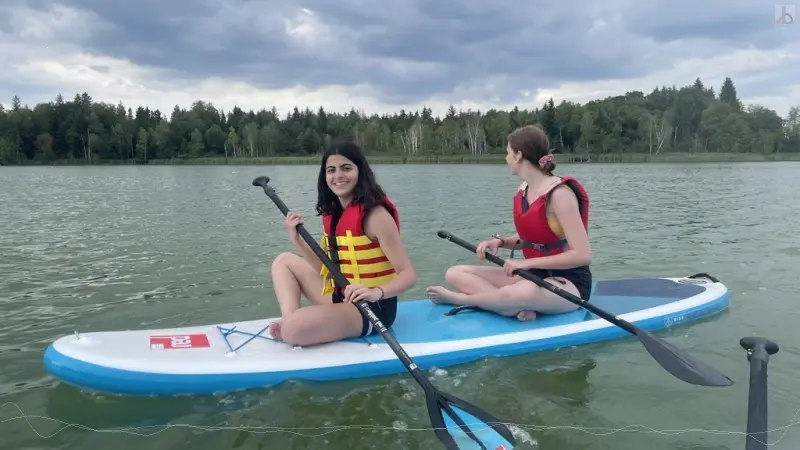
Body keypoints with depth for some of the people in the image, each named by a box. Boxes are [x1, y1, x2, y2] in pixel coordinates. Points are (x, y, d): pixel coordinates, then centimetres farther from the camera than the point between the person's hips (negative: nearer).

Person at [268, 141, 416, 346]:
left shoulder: (375, 215, -19)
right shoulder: (332, 213, 6)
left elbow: (408, 275, -22)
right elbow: (327, 269, 7)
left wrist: (377, 292, -40)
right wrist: (297, 240, -2)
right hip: (341, 298, 9)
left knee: (294, 330, -30)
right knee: (284, 261, 14)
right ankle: (289, 319, -5)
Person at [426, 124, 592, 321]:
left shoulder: (559, 194, -18)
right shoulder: (523, 190, 6)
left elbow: (583, 255, -23)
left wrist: (528, 262, -24)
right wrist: (499, 241, -4)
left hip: (569, 283, -8)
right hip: (533, 276, 8)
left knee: (525, 292, -44)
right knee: (455, 273, -3)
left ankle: (458, 298, -17)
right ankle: (518, 307, -24)